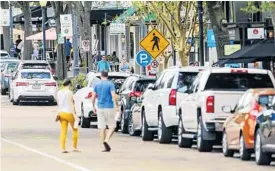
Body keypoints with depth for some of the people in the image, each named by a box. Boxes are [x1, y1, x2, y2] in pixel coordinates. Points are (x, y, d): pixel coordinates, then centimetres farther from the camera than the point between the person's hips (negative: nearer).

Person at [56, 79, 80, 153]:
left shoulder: (59, 92, 7)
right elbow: (71, 104, -17)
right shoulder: (69, 92, -12)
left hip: (61, 113, 6)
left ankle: (63, 148, -6)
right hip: (69, 113, -6)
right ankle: (75, 147, 12)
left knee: (63, 131, 3)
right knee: (75, 130, 11)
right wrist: (74, 115, -19)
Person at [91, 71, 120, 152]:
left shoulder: (97, 85, 5)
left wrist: (94, 107, 17)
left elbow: (93, 97, 5)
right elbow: (114, 96, -15)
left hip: (100, 108, 4)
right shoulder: (110, 84, -6)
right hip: (109, 108, -4)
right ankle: (106, 140, -19)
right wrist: (117, 106, -5)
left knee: (102, 127, 6)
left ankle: (106, 147, 4)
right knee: (112, 126, 5)